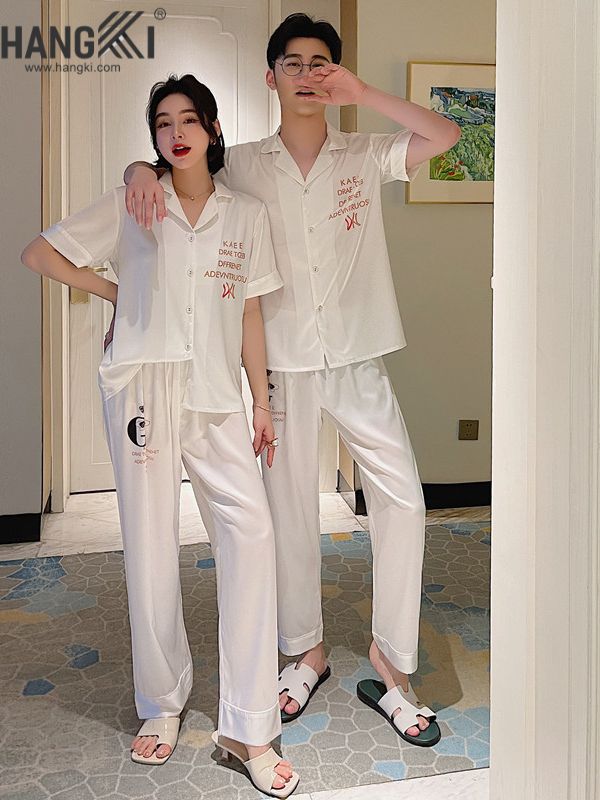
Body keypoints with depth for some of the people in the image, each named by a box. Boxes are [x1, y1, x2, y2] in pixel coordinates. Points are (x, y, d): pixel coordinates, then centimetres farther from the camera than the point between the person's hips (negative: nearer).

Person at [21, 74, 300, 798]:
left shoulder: (246, 214, 11)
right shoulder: (130, 205, 7)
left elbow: (250, 314, 11)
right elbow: (37, 253, 10)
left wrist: (262, 403, 7)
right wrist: (114, 292, 5)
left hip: (217, 391, 1)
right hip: (144, 384, -1)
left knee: (251, 529, -13)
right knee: (150, 542, 3)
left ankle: (247, 726, -1)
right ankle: (162, 705, 24)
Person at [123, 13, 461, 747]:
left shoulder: (366, 156, 6)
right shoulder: (243, 165, 6)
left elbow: (446, 135, -3)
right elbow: (170, 161, 9)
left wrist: (363, 95, -8)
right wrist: (141, 171, -14)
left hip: (356, 359, 0)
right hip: (282, 363, 0)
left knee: (402, 499, -5)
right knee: (288, 509, 8)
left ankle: (390, 662, 11)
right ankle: (306, 652, 27)